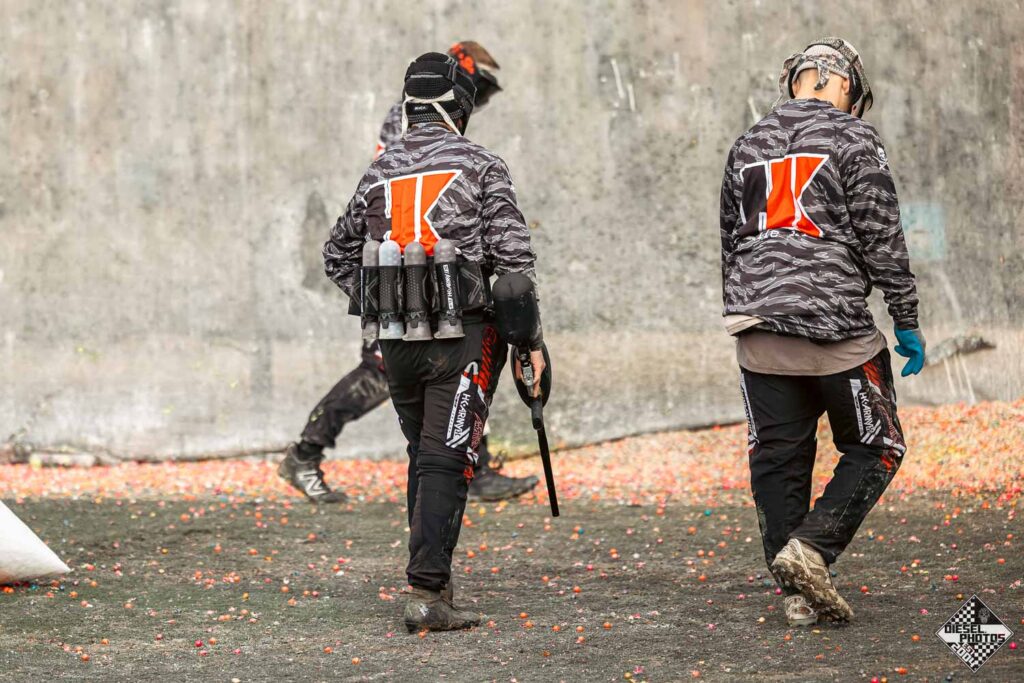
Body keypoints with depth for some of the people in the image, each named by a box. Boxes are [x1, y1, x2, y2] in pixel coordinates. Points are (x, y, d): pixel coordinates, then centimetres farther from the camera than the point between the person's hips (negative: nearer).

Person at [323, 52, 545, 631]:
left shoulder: (379, 172, 11)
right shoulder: (481, 165, -3)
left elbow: (338, 256, 18)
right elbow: (512, 256, -10)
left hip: (398, 341, 5)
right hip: (463, 333, -5)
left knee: (425, 456, 17)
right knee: (446, 462, -6)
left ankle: (434, 578, 19)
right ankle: (427, 593, -14)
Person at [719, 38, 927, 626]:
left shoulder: (748, 146, 16)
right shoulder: (853, 138, -1)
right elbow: (882, 239, -5)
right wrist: (908, 321, 1)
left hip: (759, 327, 5)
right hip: (834, 324, -5)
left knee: (778, 459, 8)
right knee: (876, 449, 7)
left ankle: (800, 593, 7)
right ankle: (810, 550, -11)